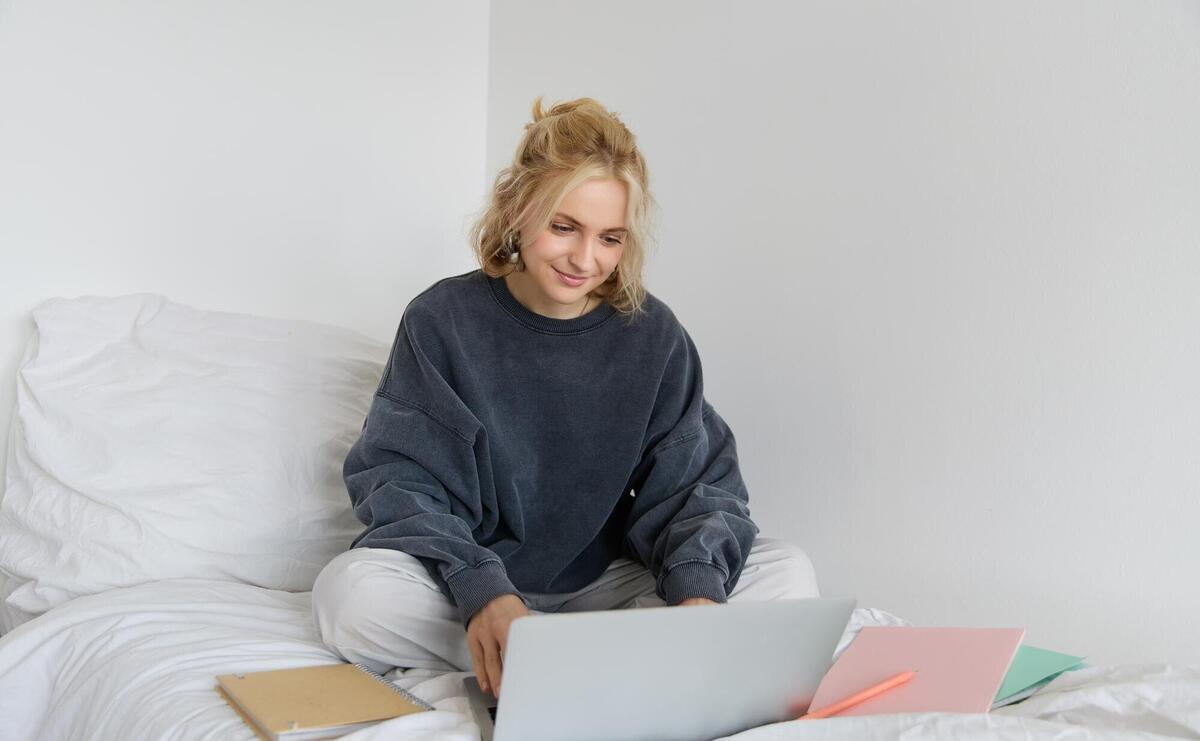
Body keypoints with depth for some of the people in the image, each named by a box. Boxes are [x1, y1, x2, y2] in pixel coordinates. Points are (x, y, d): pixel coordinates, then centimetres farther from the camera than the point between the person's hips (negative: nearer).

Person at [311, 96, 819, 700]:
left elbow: (696, 482, -4)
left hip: (604, 584, 1)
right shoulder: (443, 320, -8)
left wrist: (697, 588, -27)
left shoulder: (653, 334, -3)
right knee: (351, 593, -33)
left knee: (785, 573, -17)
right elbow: (401, 477, -13)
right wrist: (483, 590, -32)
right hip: (464, 585, -1)